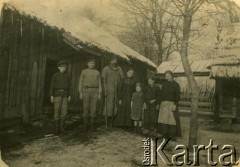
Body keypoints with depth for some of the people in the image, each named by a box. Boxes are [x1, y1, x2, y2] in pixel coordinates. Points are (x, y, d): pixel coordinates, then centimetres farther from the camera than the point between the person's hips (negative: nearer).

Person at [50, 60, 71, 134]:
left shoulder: (68, 75, 8)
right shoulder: (55, 75, -1)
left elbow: (69, 86, 11)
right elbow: (52, 86, -1)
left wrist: (69, 96, 6)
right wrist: (51, 96, -7)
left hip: (65, 94, 3)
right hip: (57, 93, -3)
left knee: (64, 111, -3)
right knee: (57, 111, -4)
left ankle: (61, 127, 11)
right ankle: (57, 128, 6)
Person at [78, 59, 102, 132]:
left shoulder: (97, 72, 10)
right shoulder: (83, 72, 6)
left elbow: (99, 84, 9)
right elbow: (80, 83, 4)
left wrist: (99, 94, 2)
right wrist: (80, 93, -4)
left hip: (95, 92, 1)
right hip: (86, 91, -1)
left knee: (93, 109, 0)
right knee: (86, 108, -4)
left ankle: (92, 125, 8)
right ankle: (85, 125, 5)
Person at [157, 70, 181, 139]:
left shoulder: (175, 84, -2)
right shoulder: (164, 84, 13)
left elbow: (177, 95, -8)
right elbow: (161, 94, 14)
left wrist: (175, 104, -16)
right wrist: (159, 103, 10)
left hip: (171, 104, -5)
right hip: (163, 104, 5)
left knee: (172, 119, -4)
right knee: (163, 119, 5)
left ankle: (172, 135, 4)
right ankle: (165, 134, 14)